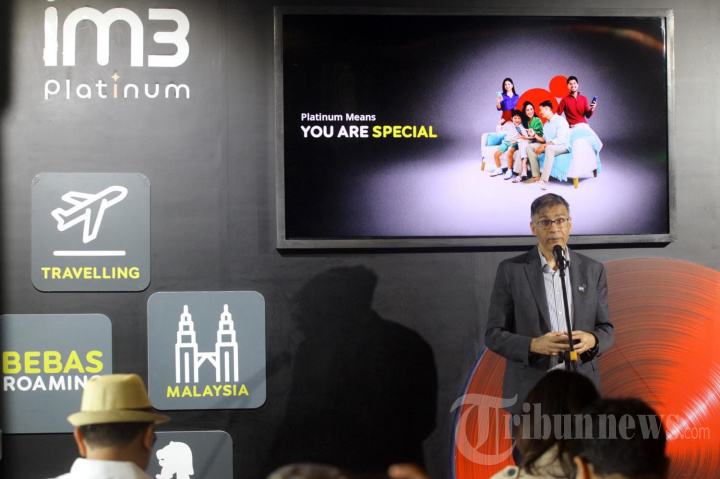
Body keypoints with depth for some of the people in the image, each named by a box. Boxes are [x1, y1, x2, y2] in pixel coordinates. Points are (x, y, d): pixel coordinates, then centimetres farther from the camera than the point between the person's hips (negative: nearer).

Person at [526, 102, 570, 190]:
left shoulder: (560, 120, -11)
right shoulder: (546, 124, 17)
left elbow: (560, 139, -21)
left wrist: (543, 145, -26)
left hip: (563, 147, -9)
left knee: (549, 148, -40)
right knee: (530, 147, -6)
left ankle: (544, 180, -50)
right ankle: (536, 176, -16)